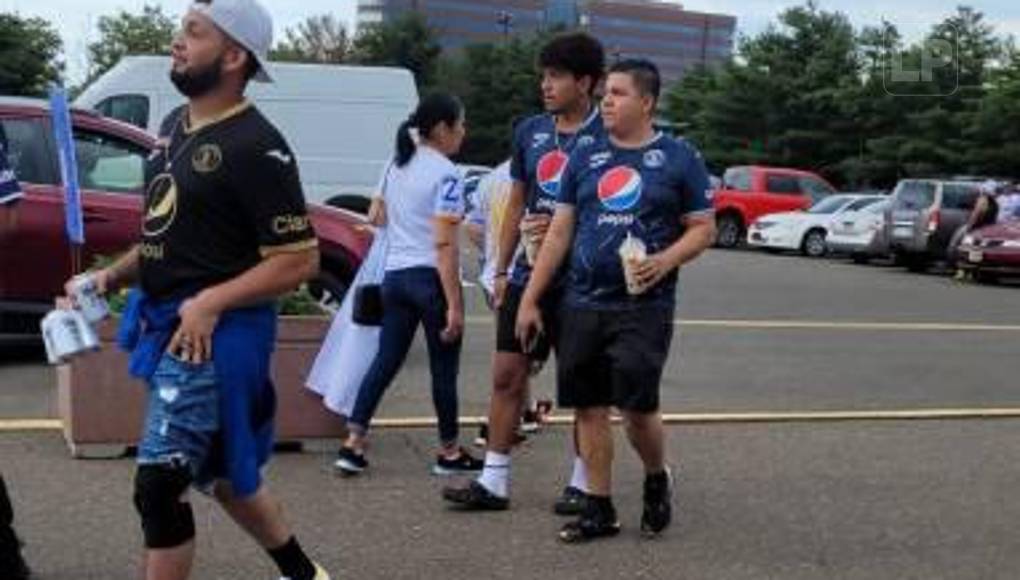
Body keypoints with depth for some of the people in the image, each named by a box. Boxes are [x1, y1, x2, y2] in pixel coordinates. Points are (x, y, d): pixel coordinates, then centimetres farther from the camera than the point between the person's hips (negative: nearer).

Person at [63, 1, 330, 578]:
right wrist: (112, 276, 5)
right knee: (225, 475, 21)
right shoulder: (175, 126, 11)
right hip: (166, 326, 10)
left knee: (160, 486, -9)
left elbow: (300, 260, -18)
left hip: (215, 334, -10)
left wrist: (211, 302, -24)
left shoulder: (255, 147, -17)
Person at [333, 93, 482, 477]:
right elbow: (444, 245, -19)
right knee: (443, 369, 6)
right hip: (432, 277, -7)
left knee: (385, 361, 10)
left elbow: (376, 217, 21)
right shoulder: (446, 174, -14)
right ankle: (449, 452, 18)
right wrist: (454, 306, -18)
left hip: (396, 275, 7)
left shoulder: (398, 165, 10)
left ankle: (353, 444, 5)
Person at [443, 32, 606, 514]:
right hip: (528, 275, 5)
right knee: (507, 375, 7)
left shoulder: (606, 137, -9)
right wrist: (502, 270, 12)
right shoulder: (530, 131, 8)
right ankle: (494, 480, 15)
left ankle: (581, 482, 19)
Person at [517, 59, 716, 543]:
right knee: (589, 408, 5)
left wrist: (666, 260, -17)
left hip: (644, 308, -4)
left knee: (637, 406, -7)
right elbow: (560, 232, 11)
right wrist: (530, 299, 7)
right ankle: (599, 510, 16)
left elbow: (703, 229, 2)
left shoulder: (679, 158, 1)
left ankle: (657, 480, 23)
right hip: (582, 306, 4)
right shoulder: (586, 158, 11)